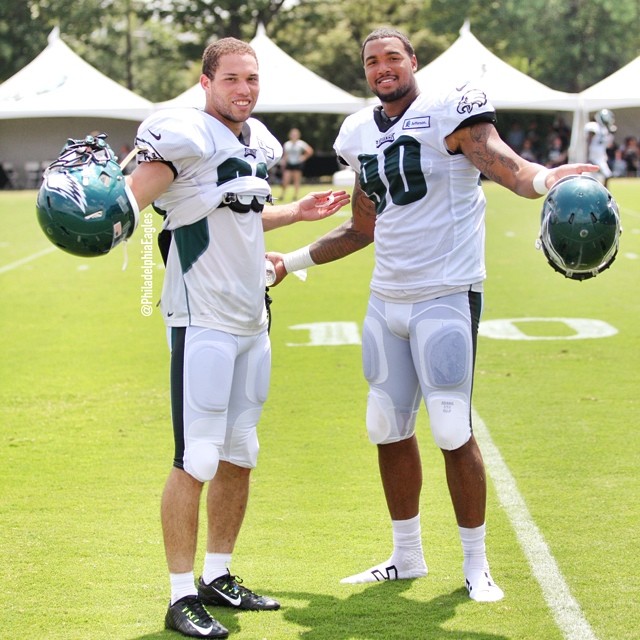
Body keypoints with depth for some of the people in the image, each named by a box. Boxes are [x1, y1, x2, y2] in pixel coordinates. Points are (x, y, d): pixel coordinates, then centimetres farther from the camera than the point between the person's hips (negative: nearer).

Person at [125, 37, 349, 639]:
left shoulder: (257, 142, 12)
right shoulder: (186, 136, -13)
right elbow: (131, 198, -25)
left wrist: (298, 212, 27)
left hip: (251, 319, 8)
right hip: (202, 321, -8)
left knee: (239, 457, 13)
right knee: (196, 462, -7)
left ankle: (218, 577, 26)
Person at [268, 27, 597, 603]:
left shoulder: (448, 111, -9)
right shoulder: (361, 134, 12)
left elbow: (509, 167, -24)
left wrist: (547, 178, -46)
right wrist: (291, 261, 27)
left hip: (445, 296, -7)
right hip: (386, 298, 7)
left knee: (454, 433, -6)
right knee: (388, 430, 11)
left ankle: (476, 565, 9)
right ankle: (407, 556, 25)